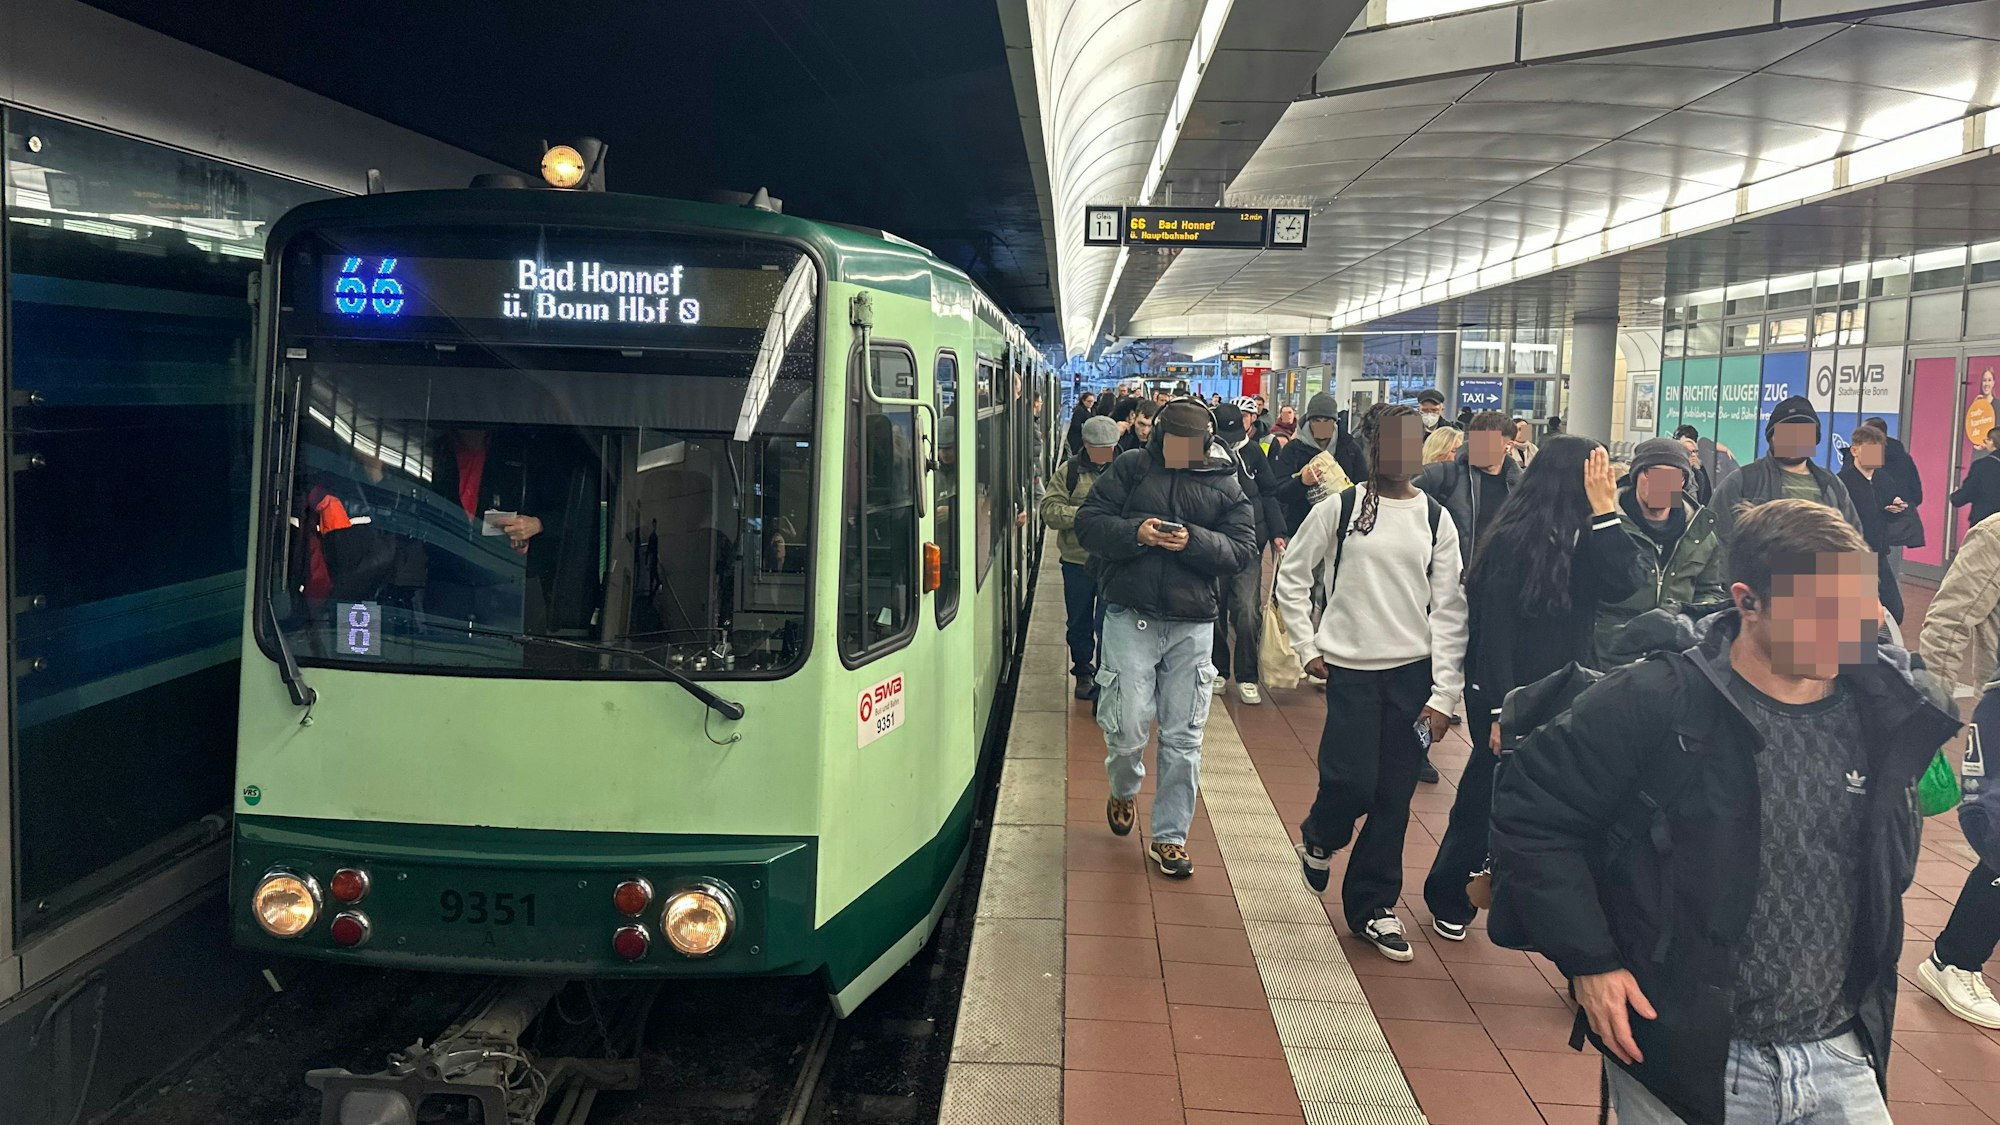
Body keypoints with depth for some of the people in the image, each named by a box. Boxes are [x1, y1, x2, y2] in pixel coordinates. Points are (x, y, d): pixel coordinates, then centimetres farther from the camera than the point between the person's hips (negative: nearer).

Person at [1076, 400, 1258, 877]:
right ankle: (1123, 791, 32)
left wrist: (1195, 541, -16)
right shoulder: (1131, 467, 1)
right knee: (1127, 729, -3)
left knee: (1183, 738, 5)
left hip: (1192, 626, 2)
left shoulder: (1224, 483, 5)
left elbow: (1244, 548, 1)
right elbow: (1088, 521, 0)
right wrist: (1134, 532, -18)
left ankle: (1169, 837, 19)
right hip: (1130, 618, -1)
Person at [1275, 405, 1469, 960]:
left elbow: (1449, 611, 2)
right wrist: (1308, 647, 1)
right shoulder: (1340, 509, -1)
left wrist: (1444, 694, -4)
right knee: (1352, 784, -10)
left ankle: (1374, 907, 20)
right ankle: (1319, 838, 26)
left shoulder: (1436, 519, 4)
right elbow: (1291, 574, 8)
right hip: (1351, 667, -2)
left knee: (1394, 798, 4)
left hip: (1413, 672, 2)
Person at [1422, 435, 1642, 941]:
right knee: (1485, 804, 7)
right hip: (1511, 699, -6)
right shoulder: (1513, 542, -16)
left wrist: (1605, 513, -16)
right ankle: (1449, 901, 27)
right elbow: (1493, 628, -16)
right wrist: (1500, 711, -18)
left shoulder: (1581, 540, 4)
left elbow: (1624, 583, -12)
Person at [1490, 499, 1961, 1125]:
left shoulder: (1889, 709, -2)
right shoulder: (1654, 704, -17)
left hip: (1840, 1056, 4)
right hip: (1680, 1053, -4)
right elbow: (1532, 810, -11)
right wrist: (1587, 959, -13)